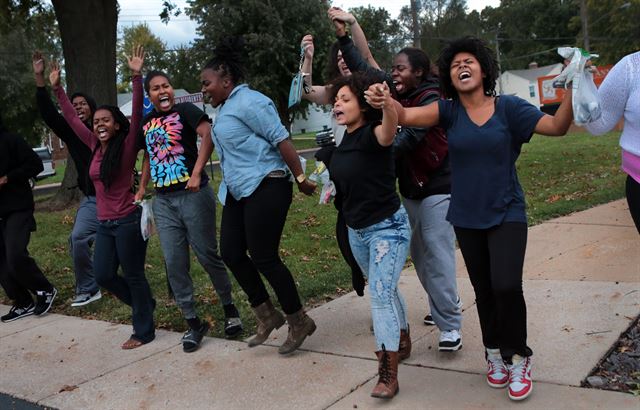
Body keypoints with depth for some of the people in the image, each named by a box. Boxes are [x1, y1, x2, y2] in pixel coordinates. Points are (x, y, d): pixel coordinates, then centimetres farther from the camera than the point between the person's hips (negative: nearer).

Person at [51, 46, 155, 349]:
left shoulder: (127, 145, -9)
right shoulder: (96, 146, 8)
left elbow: (137, 114, -21)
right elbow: (71, 118, 16)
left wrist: (136, 76, -29)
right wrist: (56, 88, 15)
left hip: (128, 221, -7)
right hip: (105, 223, 7)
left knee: (133, 275, 2)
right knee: (103, 275, 9)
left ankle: (144, 331, 18)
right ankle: (144, 305, 33)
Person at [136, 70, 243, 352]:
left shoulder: (185, 110, -4)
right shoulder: (146, 122, 14)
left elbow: (208, 134, -21)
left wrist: (197, 173, -26)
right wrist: (141, 189, 18)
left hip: (192, 195, -6)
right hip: (163, 201, 6)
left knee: (208, 255, 1)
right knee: (174, 264, 3)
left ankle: (230, 310, 21)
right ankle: (193, 323, 14)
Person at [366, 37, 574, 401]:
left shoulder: (508, 107, -6)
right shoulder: (449, 111, -3)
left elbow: (557, 126, -11)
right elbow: (407, 116, -17)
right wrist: (385, 101, -39)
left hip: (507, 215, -2)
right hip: (467, 218, 3)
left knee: (506, 286, -16)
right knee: (484, 290, 14)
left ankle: (518, 357, 8)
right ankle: (495, 353, 35)